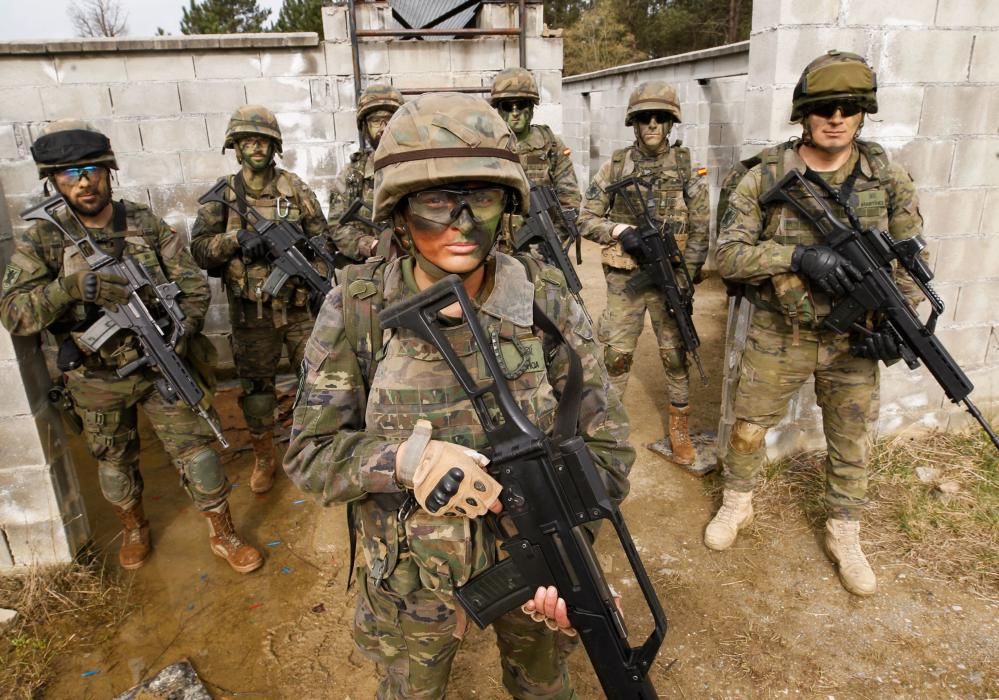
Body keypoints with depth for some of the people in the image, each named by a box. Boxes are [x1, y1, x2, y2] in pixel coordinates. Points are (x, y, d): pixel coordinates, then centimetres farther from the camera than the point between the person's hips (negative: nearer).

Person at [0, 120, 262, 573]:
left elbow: (193, 287, -5)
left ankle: (223, 535, 20)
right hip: (97, 382, 1)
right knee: (115, 463, 19)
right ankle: (134, 530, 45)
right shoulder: (41, 241, -8)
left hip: (162, 367, 0)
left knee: (195, 450, 3)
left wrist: (179, 336, -21)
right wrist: (71, 287, -32)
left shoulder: (147, 224, -6)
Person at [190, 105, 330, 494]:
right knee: (256, 388, 12)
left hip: (299, 304, 0)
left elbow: (321, 237, 3)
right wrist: (237, 236, -22)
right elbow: (200, 250, -5)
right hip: (251, 312, 1)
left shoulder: (294, 188, 0)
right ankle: (263, 458, 30)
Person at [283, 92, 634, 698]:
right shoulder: (357, 311, -18)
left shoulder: (547, 303, -17)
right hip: (412, 575, 0)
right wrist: (404, 459, -32)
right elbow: (309, 455, -14)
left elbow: (605, 446, -12)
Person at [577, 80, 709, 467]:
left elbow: (700, 231, -1)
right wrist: (622, 232, -16)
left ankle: (679, 427, 25)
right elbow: (586, 219, 2)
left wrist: (684, 280, -9)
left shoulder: (689, 168, 0)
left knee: (675, 354, 8)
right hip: (624, 278, 0)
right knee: (616, 355, 5)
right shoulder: (614, 166, 1)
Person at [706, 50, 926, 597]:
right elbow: (727, 254, -14)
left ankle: (844, 536, 36)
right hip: (779, 336, -2)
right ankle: (736, 506, 38)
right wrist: (799, 255, -27)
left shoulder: (888, 178, -3)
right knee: (749, 428, 12)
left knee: (851, 443, 14)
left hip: (853, 340, 2)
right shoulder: (767, 177, -10)